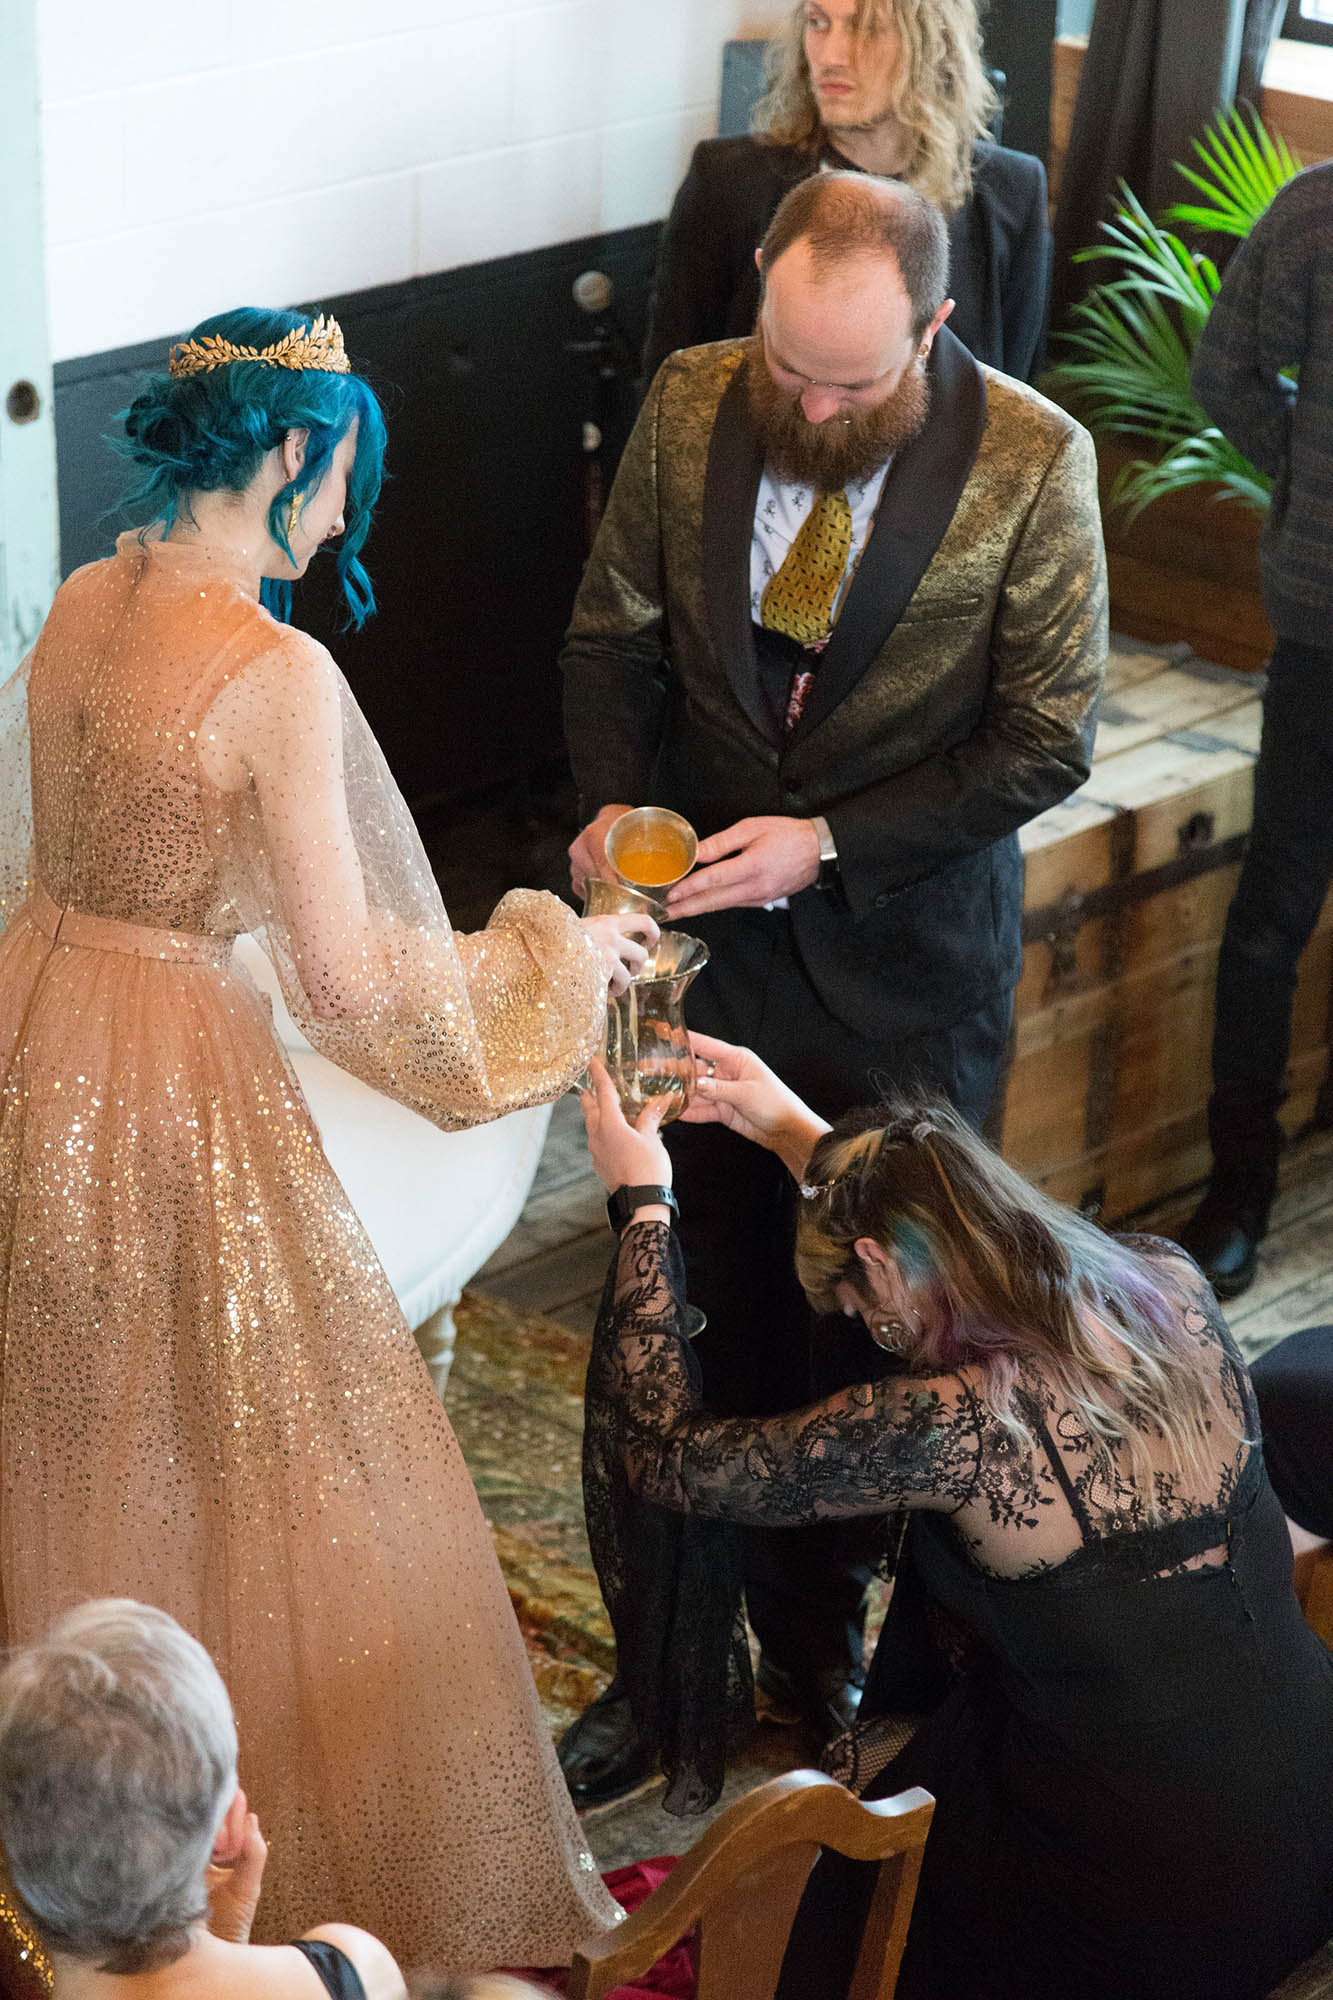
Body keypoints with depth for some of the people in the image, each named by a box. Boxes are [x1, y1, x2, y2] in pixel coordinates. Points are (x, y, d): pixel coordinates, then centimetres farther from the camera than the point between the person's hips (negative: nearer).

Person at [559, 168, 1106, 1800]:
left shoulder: (1031, 462, -15)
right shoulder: (691, 403, -7)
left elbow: (1044, 742, -11)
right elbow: (614, 633, 4)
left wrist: (827, 844, -19)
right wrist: (616, 802, -14)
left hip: (906, 951, -2)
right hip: (717, 928, 2)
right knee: (728, 1306, 12)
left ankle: (831, 1651, 28)